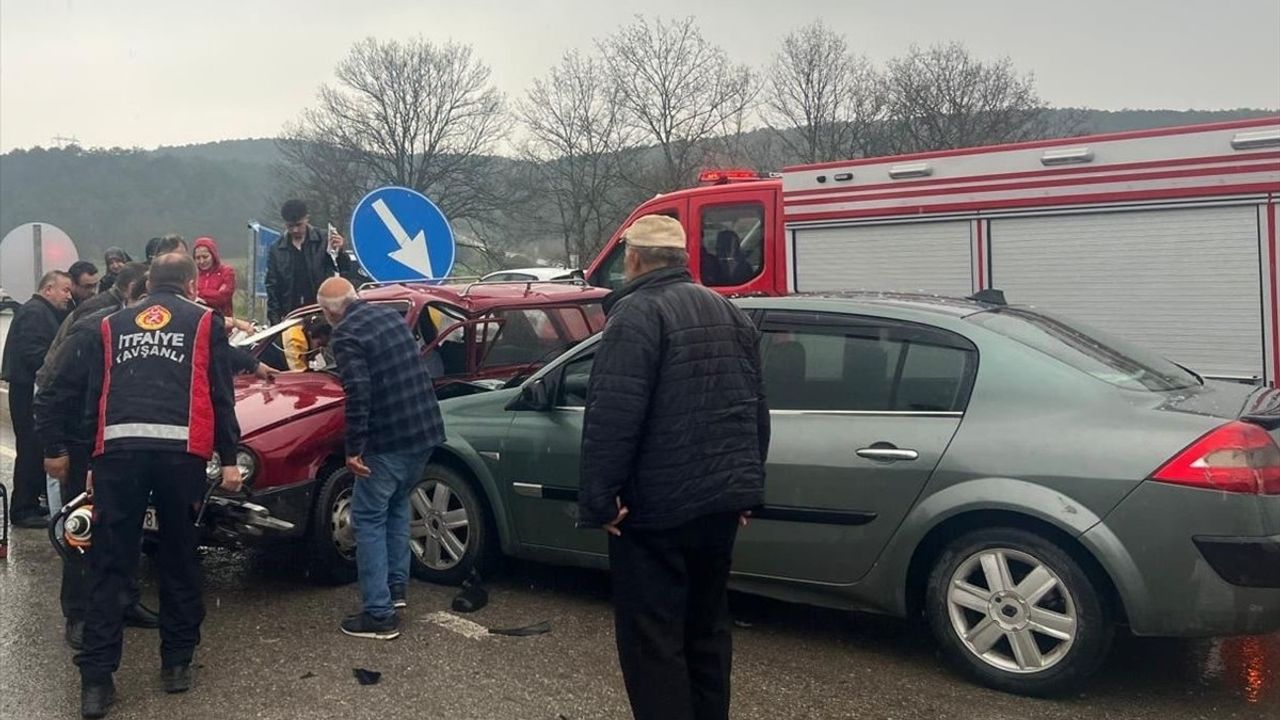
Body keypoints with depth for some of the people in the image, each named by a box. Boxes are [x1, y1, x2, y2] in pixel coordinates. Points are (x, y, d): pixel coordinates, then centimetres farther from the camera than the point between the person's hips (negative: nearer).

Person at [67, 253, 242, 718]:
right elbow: (220, 396, 6)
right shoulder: (204, 321, 12)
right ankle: (176, 663, 18)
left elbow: (94, 396, 19)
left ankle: (96, 679, 4)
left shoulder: (113, 325, 21)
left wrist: (93, 460, 23)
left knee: (110, 564, 5)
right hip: (181, 449, -2)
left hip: (118, 448, 2)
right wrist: (229, 459, 7)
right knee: (179, 559, 11)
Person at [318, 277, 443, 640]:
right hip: (428, 429, 8)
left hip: (390, 440, -8)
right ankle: (395, 586, 35)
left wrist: (354, 448, -15)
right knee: (397, 505, 26)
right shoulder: (389, 314, 12)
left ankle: (380, 615, 4)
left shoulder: (346, 335, -11)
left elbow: (358, 394, -21)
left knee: (369, 519, 3)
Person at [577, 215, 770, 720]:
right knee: (707, 626, 19)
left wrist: (599, 498, -17)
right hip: (722, 499, 8)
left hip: (657, 506, -8)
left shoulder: (637, 313, -12)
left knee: (652, 639, 0)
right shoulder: (729, 314, 15)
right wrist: (747, 485, 25)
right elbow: (756, 410, 19)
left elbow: (611, 415, -22)